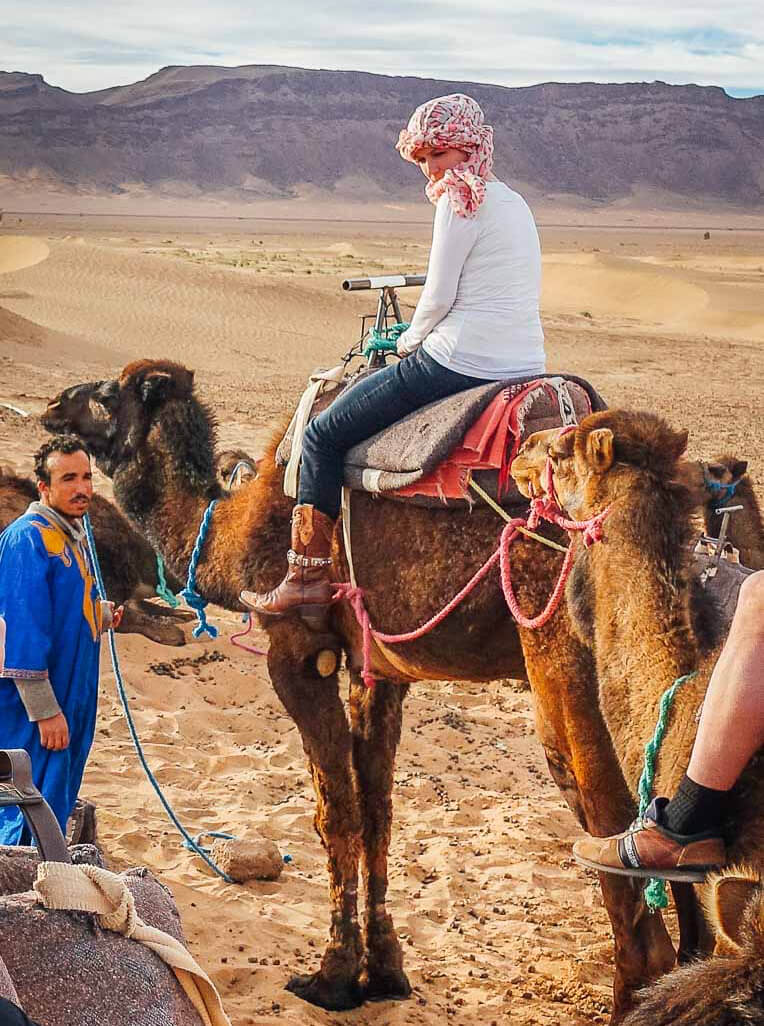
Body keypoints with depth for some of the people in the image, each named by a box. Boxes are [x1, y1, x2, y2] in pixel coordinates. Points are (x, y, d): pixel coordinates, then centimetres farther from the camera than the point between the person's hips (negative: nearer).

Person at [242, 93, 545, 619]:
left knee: (325, 434, 3)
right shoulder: (516, 203, 17)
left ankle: (308, 578, 3)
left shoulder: (460, 196, -10)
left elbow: (438, 296, -12)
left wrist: (410, 341, 7)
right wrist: (425, 339, 22)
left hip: (460, 362, -10)